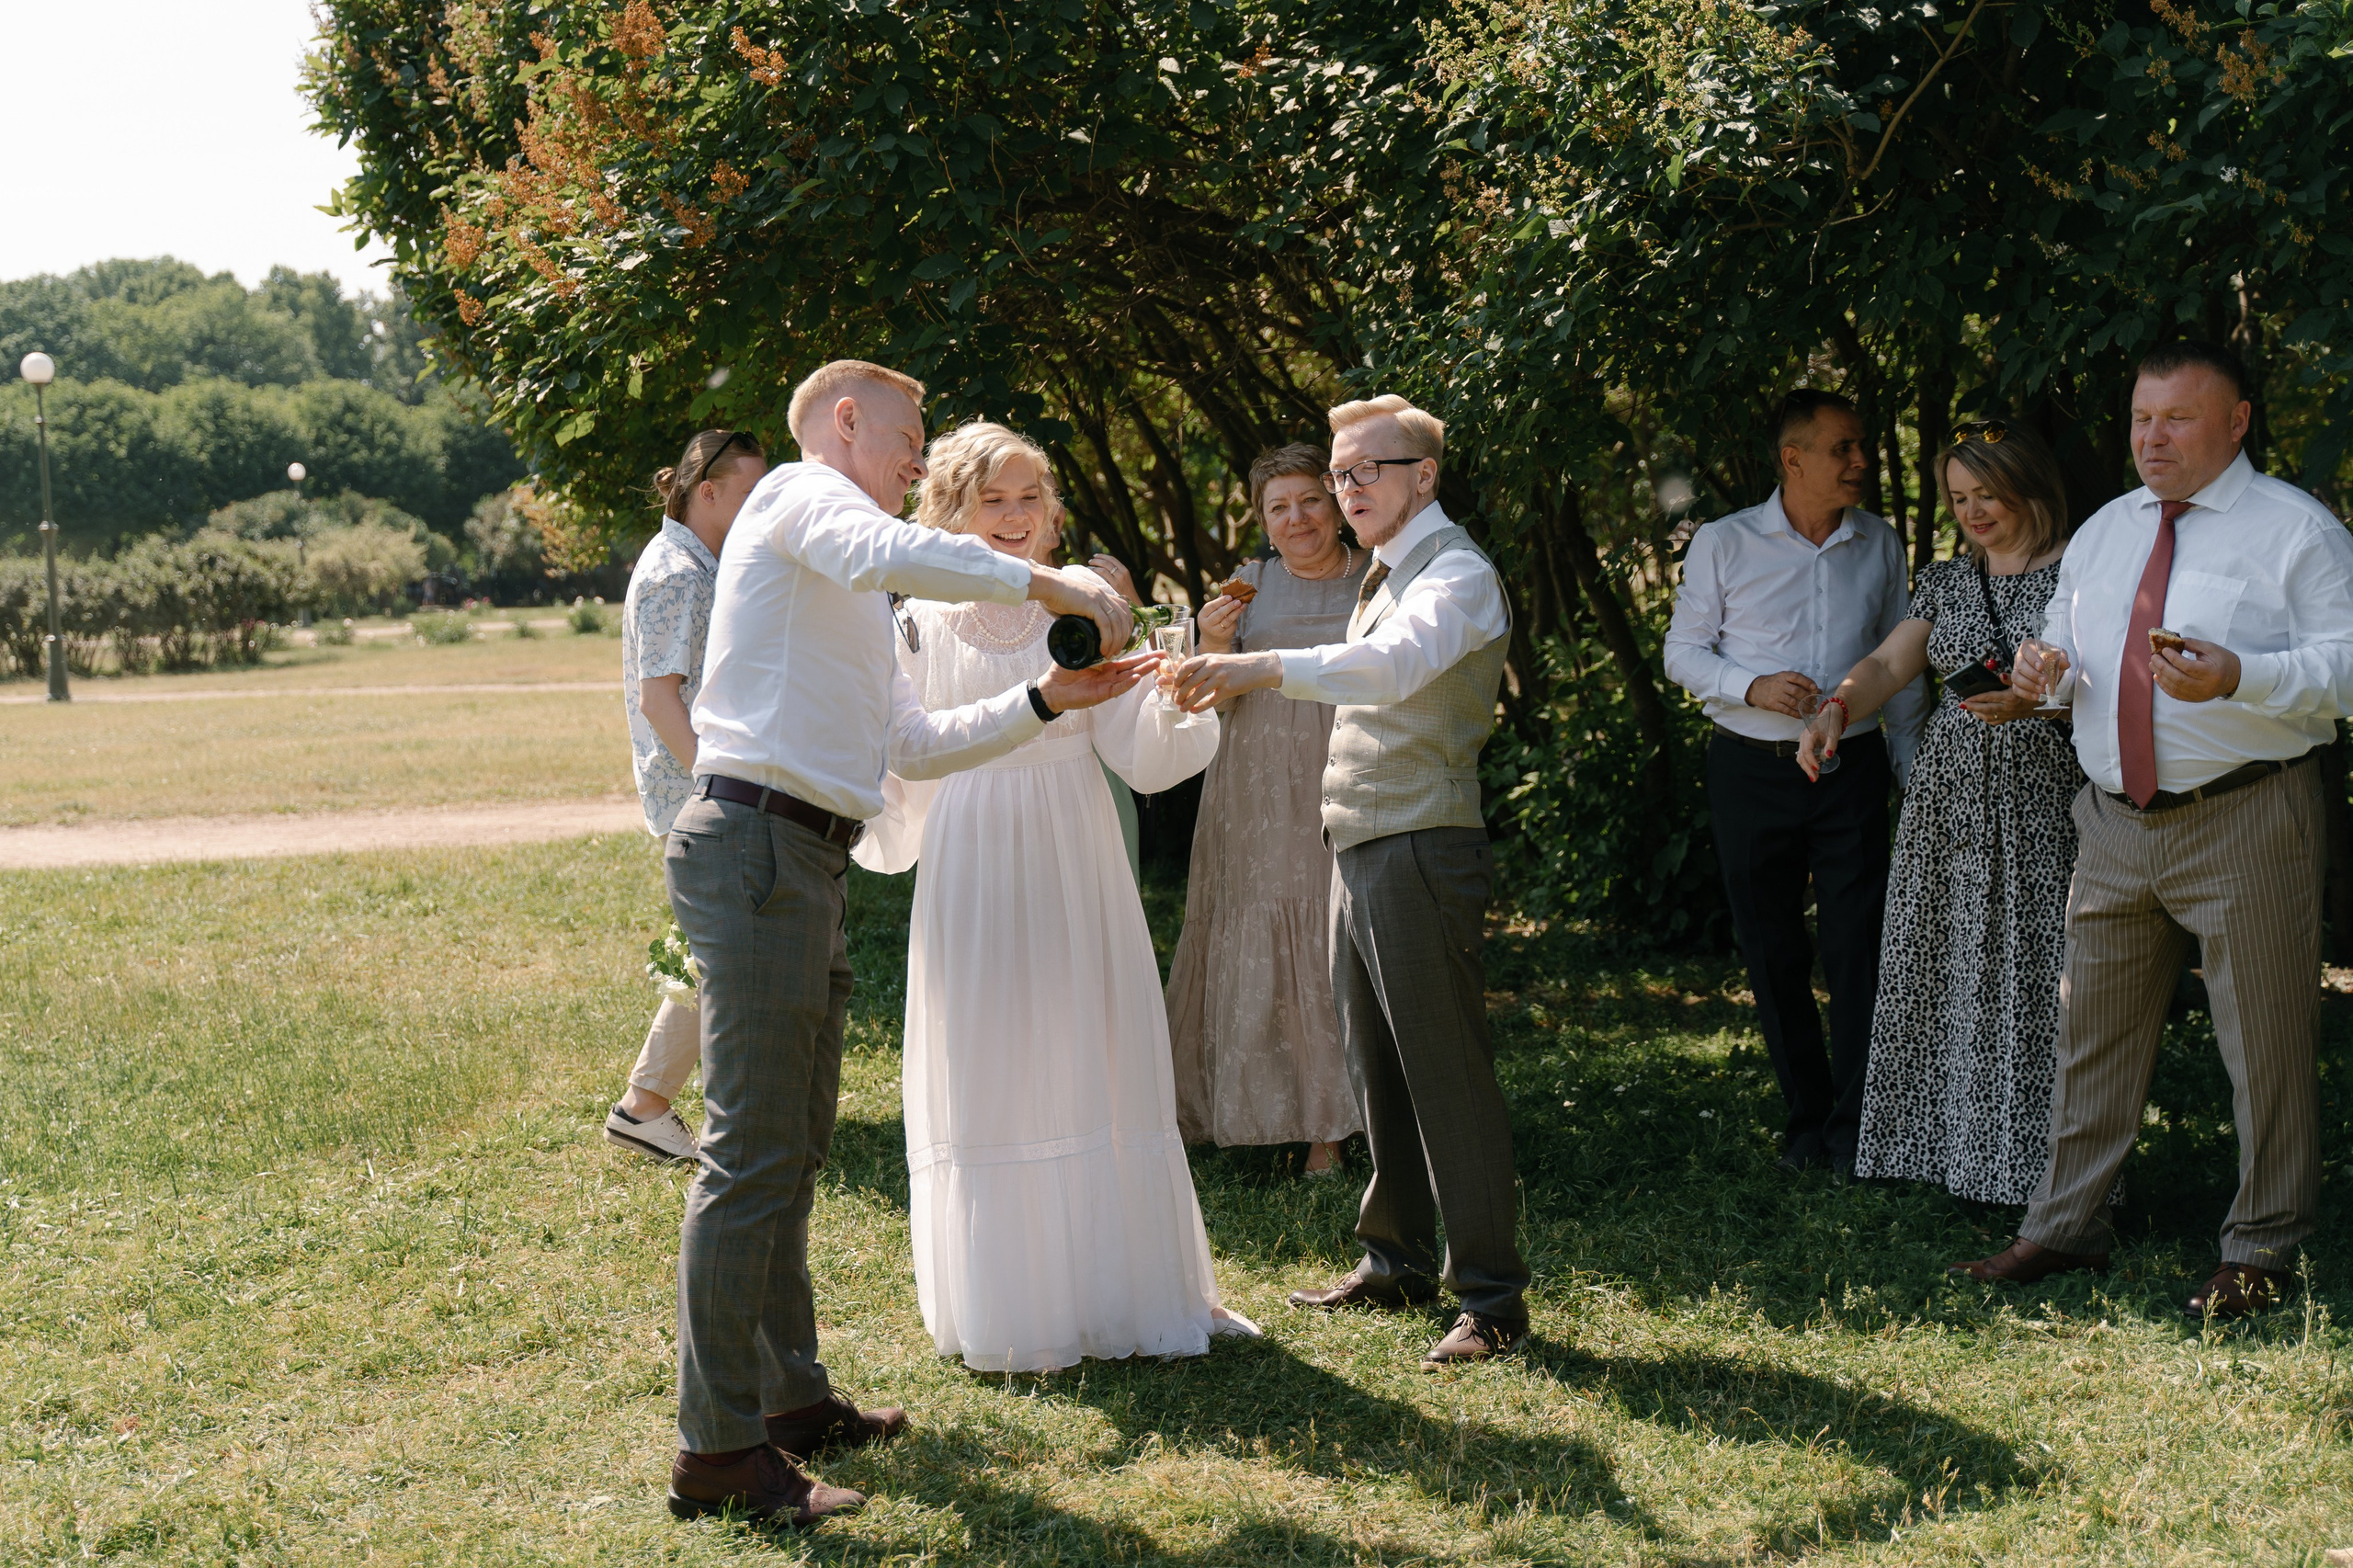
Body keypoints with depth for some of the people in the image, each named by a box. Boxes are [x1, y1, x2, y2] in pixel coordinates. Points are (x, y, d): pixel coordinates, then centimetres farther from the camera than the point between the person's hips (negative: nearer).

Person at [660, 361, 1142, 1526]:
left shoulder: (850, 596, 28)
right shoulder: (803, 491, -1)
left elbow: (913, 747, 28)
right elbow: (887, 555, -24)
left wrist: (1049, 699, 21)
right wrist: (1052, 586, -20)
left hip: (804, 861, 11)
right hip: (755, 845, -11)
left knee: (796, 1145, 16)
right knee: (753, 1154, -11)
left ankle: (791, 1398, 26)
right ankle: (717, 1450, -10)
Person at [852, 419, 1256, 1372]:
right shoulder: (925, 624, 3)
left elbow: (1138, 753, -3)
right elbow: (904, 763, 9)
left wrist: (1177, 693, -20)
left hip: (1075, 870, 1)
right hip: (974, 870, -1)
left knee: (1095, 1064, 5)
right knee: (987, 1077, 2)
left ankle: (1130, 1291, 17)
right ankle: (1010, 1311, 13)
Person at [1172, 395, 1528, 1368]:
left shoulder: (1457, 574, -10)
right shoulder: (1384, 578, 20)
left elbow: (1395, 664, -30)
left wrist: (1267, 667, -41)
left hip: (1421, 851, -9)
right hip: (1358, 852, 9)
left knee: (1448, 1075, -8)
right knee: (1375, 1071, 15)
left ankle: (1492, 1296, -4)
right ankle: (1396, 1262, 26)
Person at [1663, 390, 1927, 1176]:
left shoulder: (1880, 545, 8)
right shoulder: (1724, 544, -1)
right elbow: (1683, 652, 2)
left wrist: (1910, 762, 11)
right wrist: (1753, 687, -16)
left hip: (1852, 767, 1)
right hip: (1752, 769, -1)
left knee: (1858, 947, -6)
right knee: (1772, 950, 5)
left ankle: (1853, 1126, 0)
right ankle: (1805, 1117, 18)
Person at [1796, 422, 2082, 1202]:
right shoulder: (1946, 581, 15)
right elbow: (1889, 663, 4)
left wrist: (2030, 700, -24)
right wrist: (1834, 710, -15)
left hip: (2043, 800, -5)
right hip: (1950, 798, 5)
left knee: (2037, 974, -6)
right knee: (1948, 972, 3)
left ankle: (2039, 1160, 0)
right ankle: (1955, 1144, 11)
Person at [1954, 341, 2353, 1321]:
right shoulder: (2103, 534, 15)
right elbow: (2068, 646, 25)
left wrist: (2238, 677, -27)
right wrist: (2046, 667, 0)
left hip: (2245, 825, -5)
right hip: (2117, 826, 6)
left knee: (2265, 1045, 2)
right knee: (2092, 1030, 11)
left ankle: (2261, 1251, 14)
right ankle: (2065, 1228, 22)